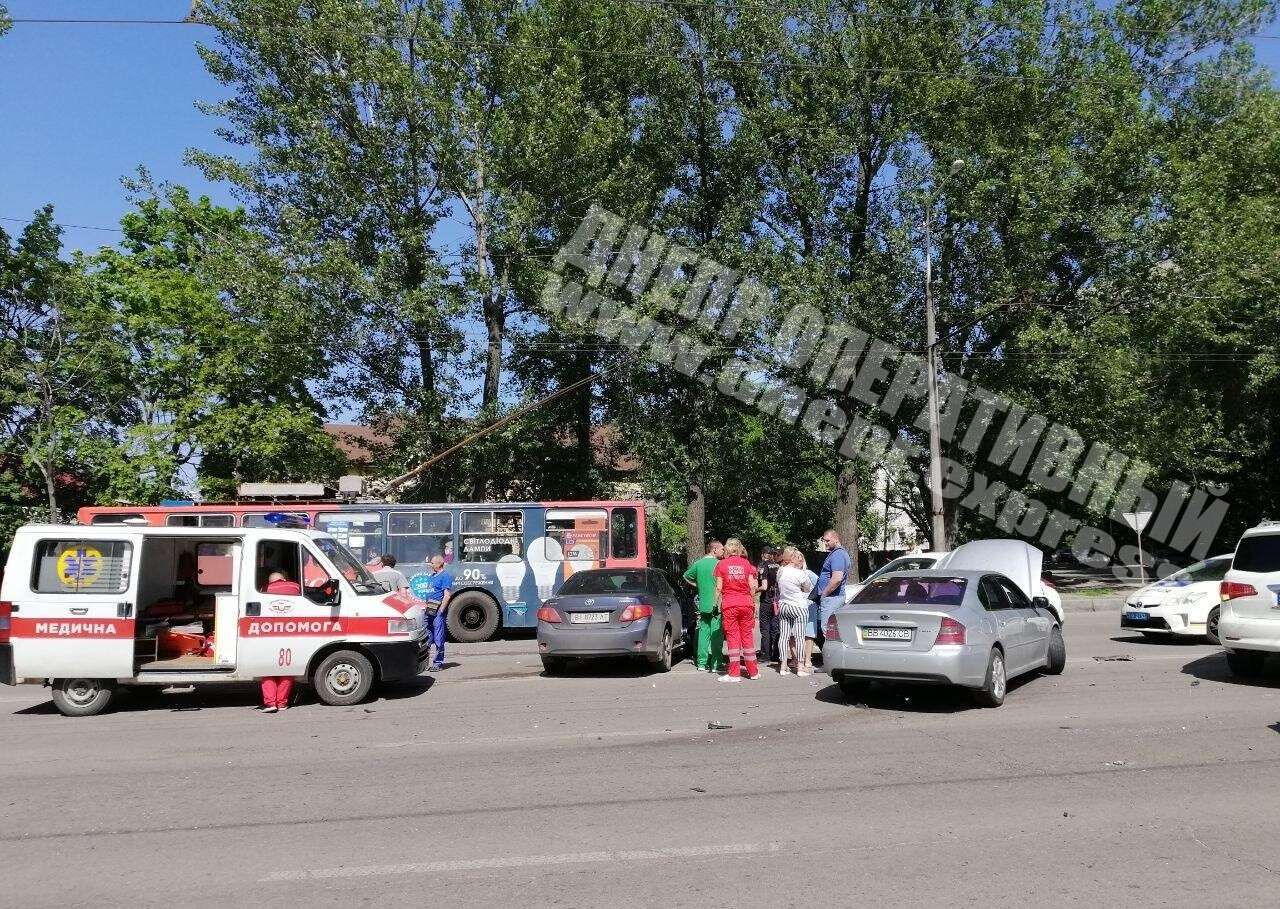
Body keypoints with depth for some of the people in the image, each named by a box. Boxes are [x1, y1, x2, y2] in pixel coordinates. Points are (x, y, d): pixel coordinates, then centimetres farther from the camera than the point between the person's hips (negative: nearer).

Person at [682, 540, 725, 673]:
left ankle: (702, 663, 12)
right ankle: (715, 664, -1)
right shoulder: (718, 564, -9)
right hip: (716, 605, -6)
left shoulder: (698, 563, 10)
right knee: (716, 634, -1)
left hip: (703, 605, 6)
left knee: (703, 632, 9)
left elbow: (686, 576, 21)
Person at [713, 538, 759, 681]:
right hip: (746, 604, 2)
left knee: (732, 637, 1)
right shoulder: (746, 563, 6)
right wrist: (753, 602, 13)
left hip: (729, 605, -2)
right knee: (747, 636, 10)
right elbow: (752, 586, 3)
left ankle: (734, 673, 1)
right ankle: (753, 671, 17)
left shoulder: (721, 564, 0)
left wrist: (718, 604, 4)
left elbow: (719, 587, -3)